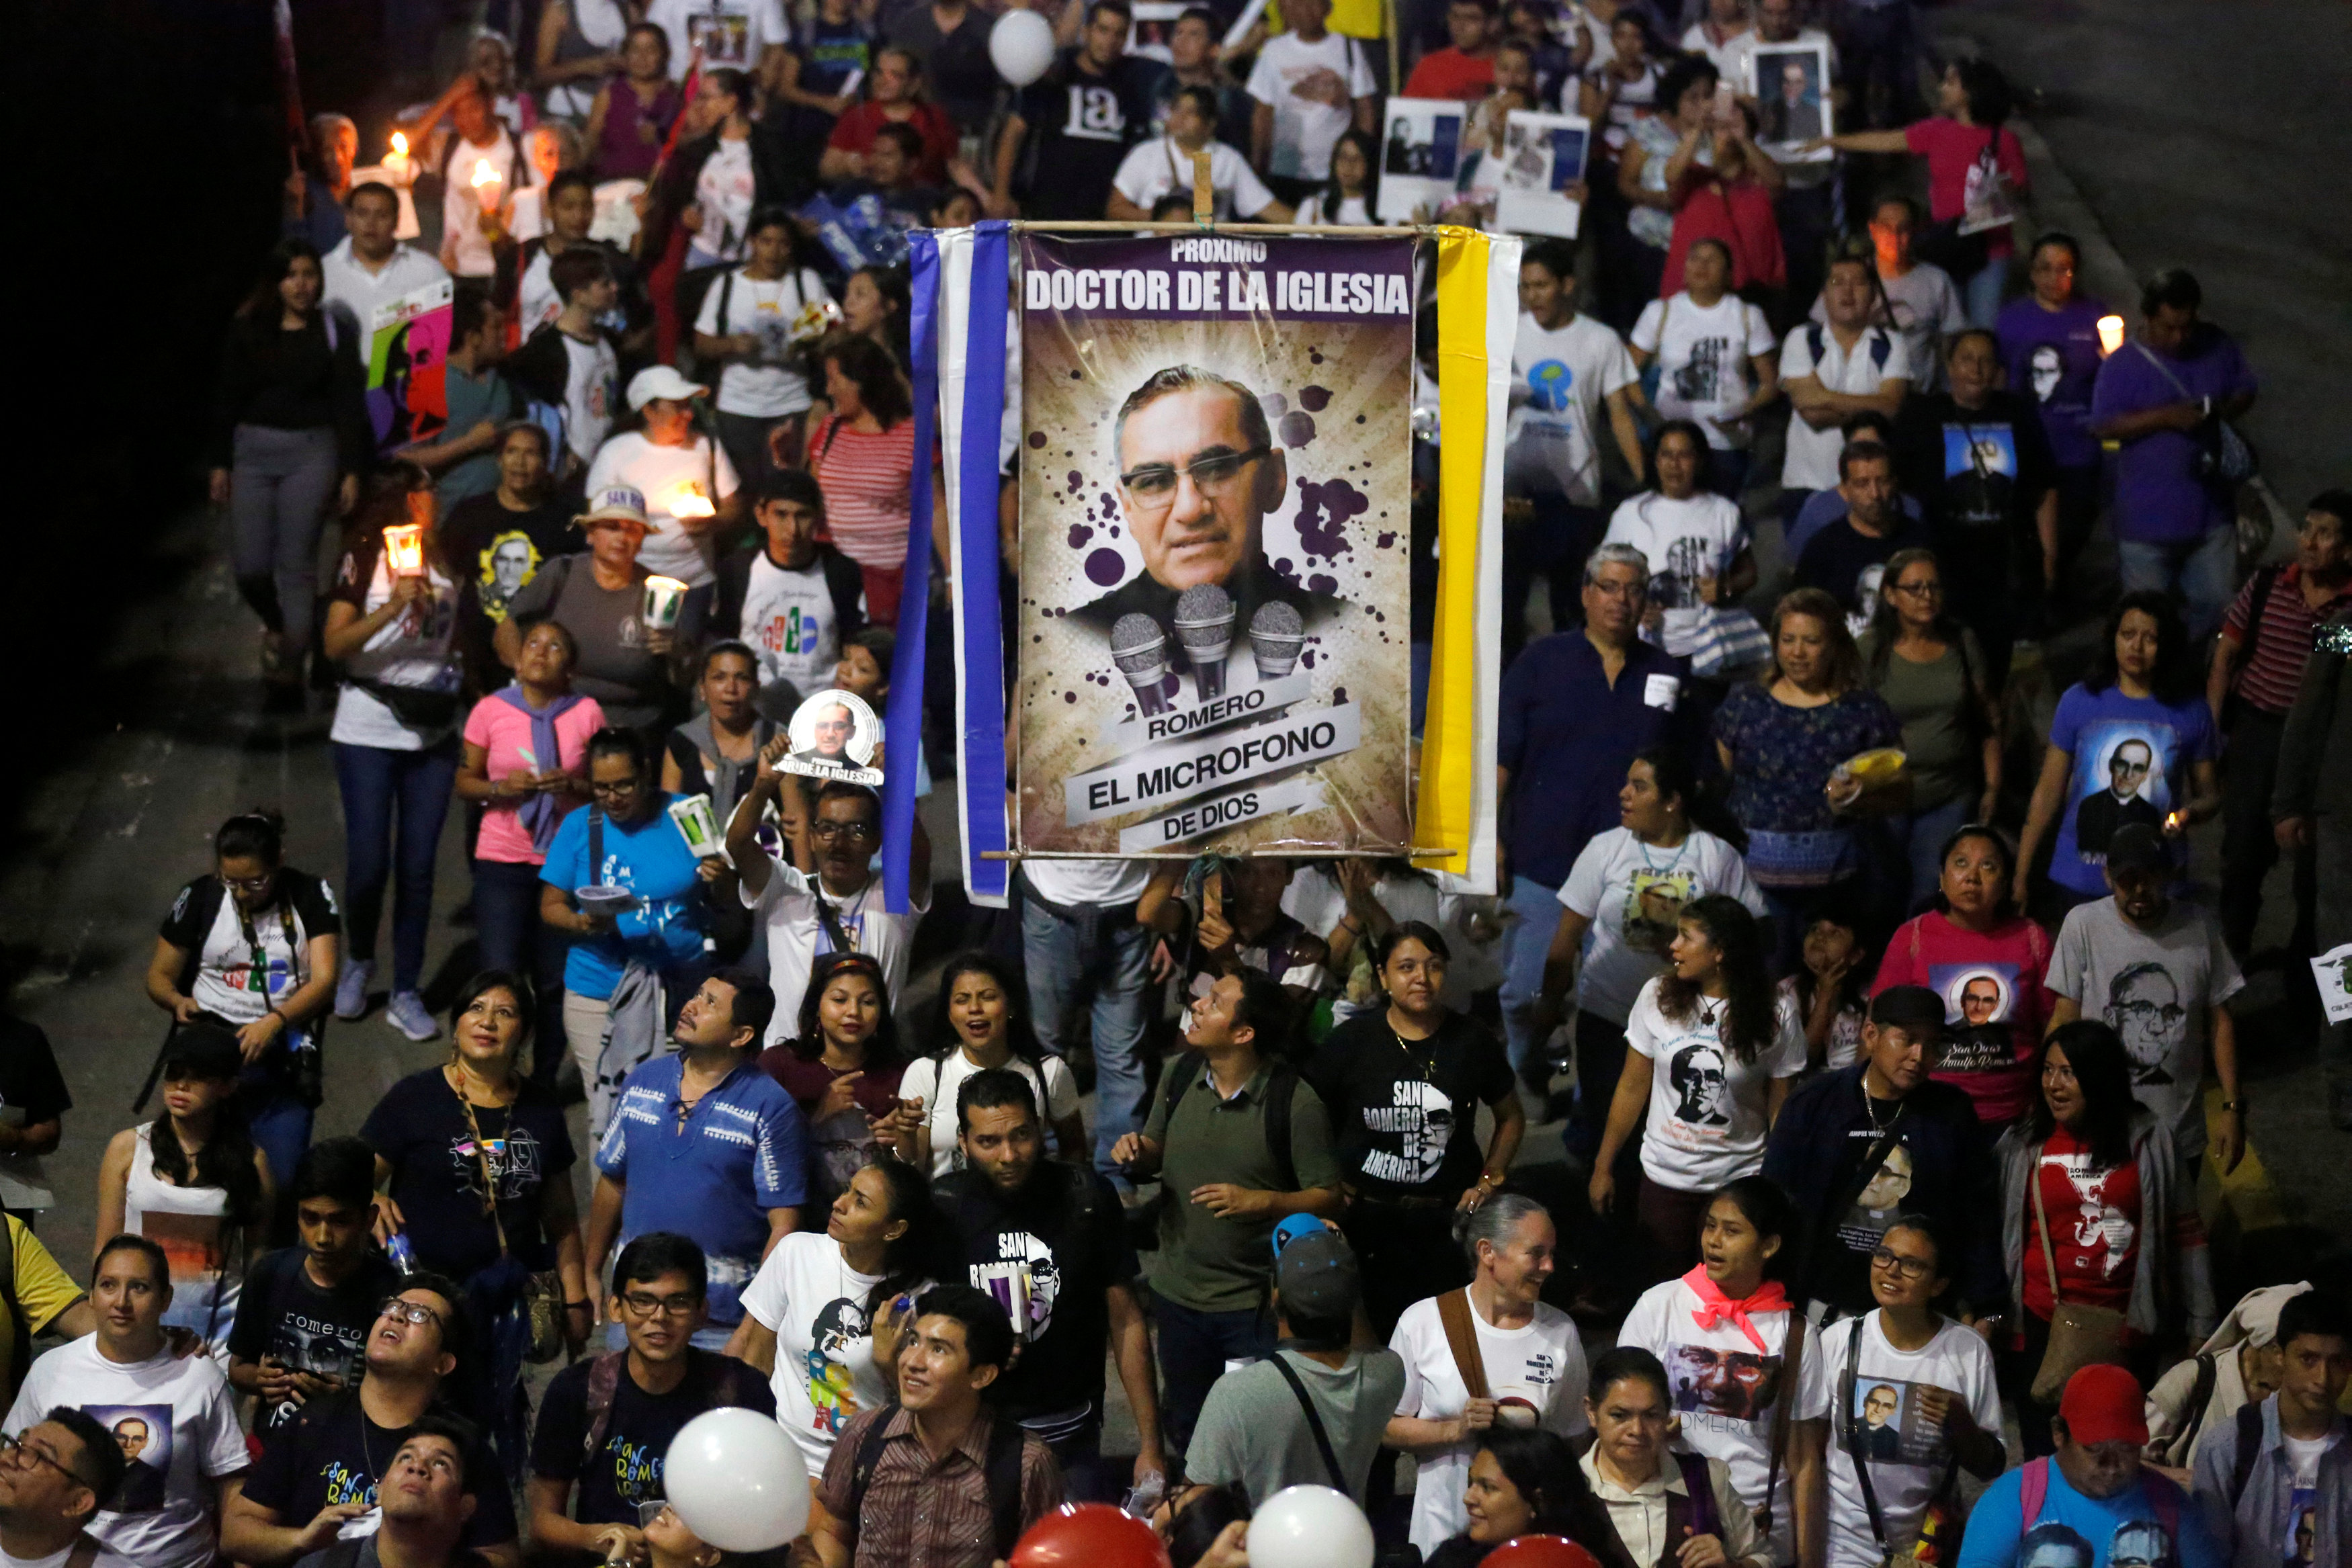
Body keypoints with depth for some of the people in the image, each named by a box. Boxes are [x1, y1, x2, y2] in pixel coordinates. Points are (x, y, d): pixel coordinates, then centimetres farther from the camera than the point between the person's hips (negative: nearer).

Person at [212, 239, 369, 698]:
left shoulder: (334, 334, 2)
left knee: (297, 563, -5)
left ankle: (289, 664, 2)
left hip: (311, 452, -1)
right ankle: (276, 626, 28)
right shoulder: (246, 331, 4)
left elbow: (348, 406, 3)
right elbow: (227, 400, 7)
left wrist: (351, 470, -2)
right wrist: (220, 463, 5)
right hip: (254, 449, 1)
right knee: (250, 565, -3)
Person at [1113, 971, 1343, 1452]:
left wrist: (1260, 1201, -28)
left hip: (1258, 1303, -5)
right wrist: (1136, 1156, -11)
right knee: (1185, 1426, 19)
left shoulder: (1295, 1102, -17)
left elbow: (1327, 1199, -13)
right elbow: (1155, 1154, 13)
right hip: (1178, 1291, 5)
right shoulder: (1179, 1074, -2)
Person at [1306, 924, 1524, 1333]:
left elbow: (1511, 1116, 15)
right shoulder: (1352, 1042, -1)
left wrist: (1490, 1180, 5)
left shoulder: (1471, 1041, 2)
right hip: (1367, 1219, -1)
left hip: (1449, 1221, 1)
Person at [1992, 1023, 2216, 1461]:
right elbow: (1995, 1235, 10)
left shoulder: (2148, 1140, 0)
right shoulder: (2023, 1144, 1)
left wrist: (2199, 1326, 7)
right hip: (2044, 1325, 0)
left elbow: (2184, 1231, 6)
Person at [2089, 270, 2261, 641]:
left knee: (2217, 603, 11)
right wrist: (2165, 417, -25)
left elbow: (2246, 393, 11)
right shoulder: (2124, 364, -12)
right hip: (2148, 516, -4)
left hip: (2210, 509, 4)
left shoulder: (2218, 347, 1)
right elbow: (2104, 426, -15)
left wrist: (2226, 409, -13)